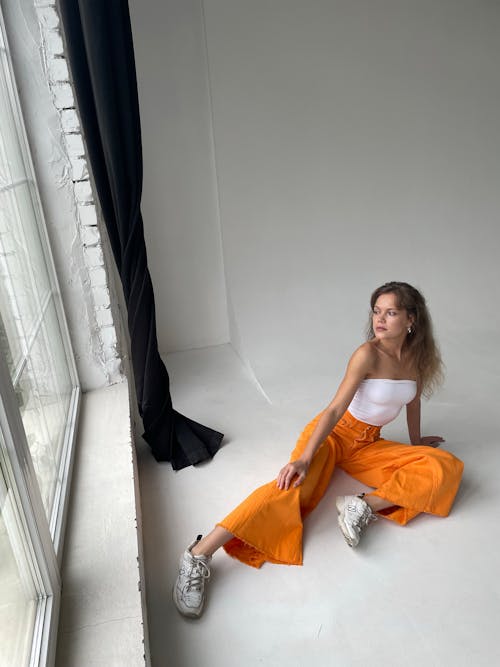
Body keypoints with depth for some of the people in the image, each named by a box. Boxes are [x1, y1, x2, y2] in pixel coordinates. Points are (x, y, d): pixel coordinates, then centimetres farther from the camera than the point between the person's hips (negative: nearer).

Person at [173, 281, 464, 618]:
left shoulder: (417, 354, -2)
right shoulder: (369, 354, -19)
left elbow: (413, 397, 16)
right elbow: (336, 409, -23)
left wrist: (415, 440, 28)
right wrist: (304, 458, -32)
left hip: (368, 445, 6)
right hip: (333, 433, -6)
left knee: (447, 467, -12)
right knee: (293, 486, -32)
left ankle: (366, 506, -23)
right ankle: (199, 554, -35)